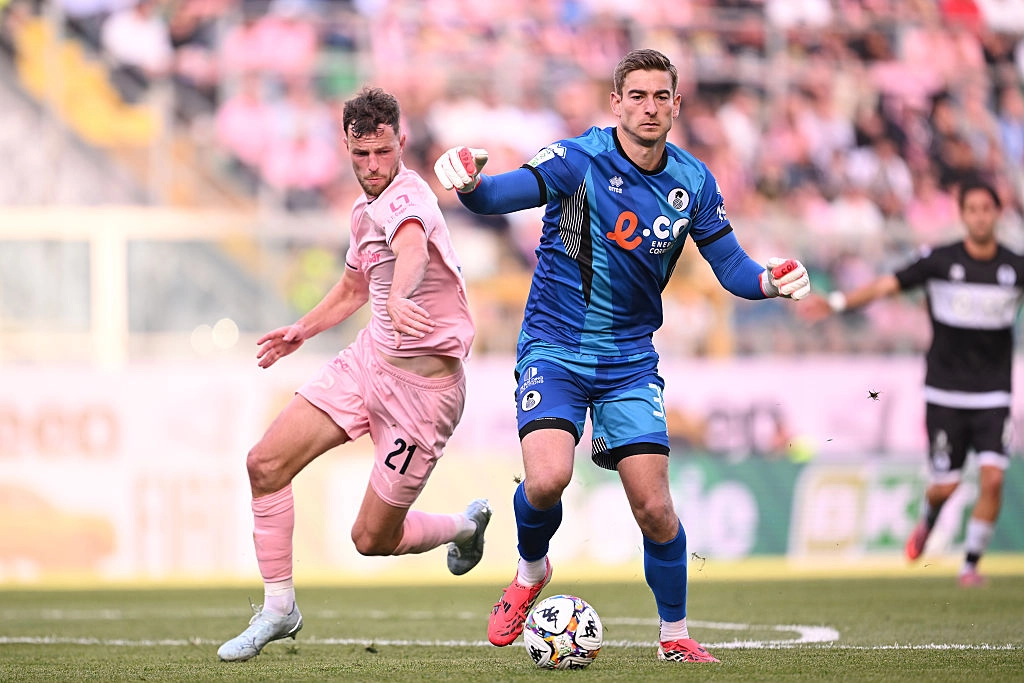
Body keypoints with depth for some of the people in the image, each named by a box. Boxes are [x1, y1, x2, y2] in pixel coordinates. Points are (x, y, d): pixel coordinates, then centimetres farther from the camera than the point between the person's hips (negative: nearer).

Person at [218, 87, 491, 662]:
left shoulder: (406, 197, -21)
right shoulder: (367, 209, 9)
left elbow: (413, 247, -47)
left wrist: (398, 297, -68)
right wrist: (302, 330, 15)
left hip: (423, 382, -8)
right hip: (368, 359, 8)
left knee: (372, 539, -1)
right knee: (266, 463, -7)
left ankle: (465, 526, 30)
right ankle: (279, 608, 6)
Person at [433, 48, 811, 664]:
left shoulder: (693, 181, 0)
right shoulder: (579, 160, -14)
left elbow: (730, 266, 5)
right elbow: (507, 193, -29)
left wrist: (769, 282, -17)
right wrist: (470, 185, -52)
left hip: (630, 358, 3)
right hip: (554, 347, -3)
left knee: (654, 508, -5)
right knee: (547, 479, -24)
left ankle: (676, 636, 18)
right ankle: (531, 573, 10)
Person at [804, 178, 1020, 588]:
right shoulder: (940, 261, -4)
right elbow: (886, 286, -5)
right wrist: (838, 303, -17)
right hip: (945, 393, -1)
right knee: (945, 486, -2)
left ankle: (971, 563, 2)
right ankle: (928, 520, 35)